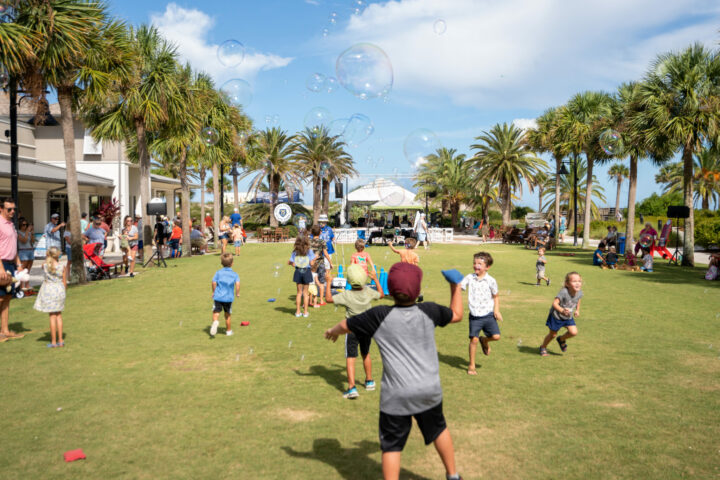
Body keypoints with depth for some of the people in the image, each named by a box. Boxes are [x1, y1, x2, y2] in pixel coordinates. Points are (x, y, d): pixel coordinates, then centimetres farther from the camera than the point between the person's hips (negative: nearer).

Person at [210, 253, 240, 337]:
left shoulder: (218, 272, 6)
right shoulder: (234, 274, 5)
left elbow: (214, 282, -4)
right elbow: (237, 283, -11)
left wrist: (214, 292, 11)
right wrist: (237, 293, 1)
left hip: (218, 296, -1)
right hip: (229, 297, 1)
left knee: (216, 312, 0)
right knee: (227, 315, 15)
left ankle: (215, 321, -31)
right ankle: (228, 330, 24)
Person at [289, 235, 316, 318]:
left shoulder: (295, 252, -1)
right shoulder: (309, 251, -5)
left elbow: (293, 264, -4)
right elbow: (311, 262, -8)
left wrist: (289, 263, 17)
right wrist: (315, 257, 10)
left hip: (298, 272, 1)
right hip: (306, 272, -1)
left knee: (299, 292, 11)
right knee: (305, 292, 7)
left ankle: (298, 311, 13)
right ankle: (305, 312, 8)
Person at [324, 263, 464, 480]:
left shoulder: (379, 315, -12)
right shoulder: (429, 311, -6)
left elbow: (346, 325, 2)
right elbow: (457, 315, 13)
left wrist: (333, 331, 23)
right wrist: (456, 288, 24)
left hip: (396, 396, -3)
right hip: (429, 390, 3)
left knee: (392, 445, 7)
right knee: (439, 430, 25)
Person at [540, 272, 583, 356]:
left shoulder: (579, 293, -13)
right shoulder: (563, 292, -33)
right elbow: (554, 303, -37)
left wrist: (577, 310, 2)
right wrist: (562, 310, -52)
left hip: (568, 317, 5)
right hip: (556, 316, -5)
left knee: (574, 332, -12)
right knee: (553, 335, 9)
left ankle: (561, 340, 21)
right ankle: (543, 347, 37)